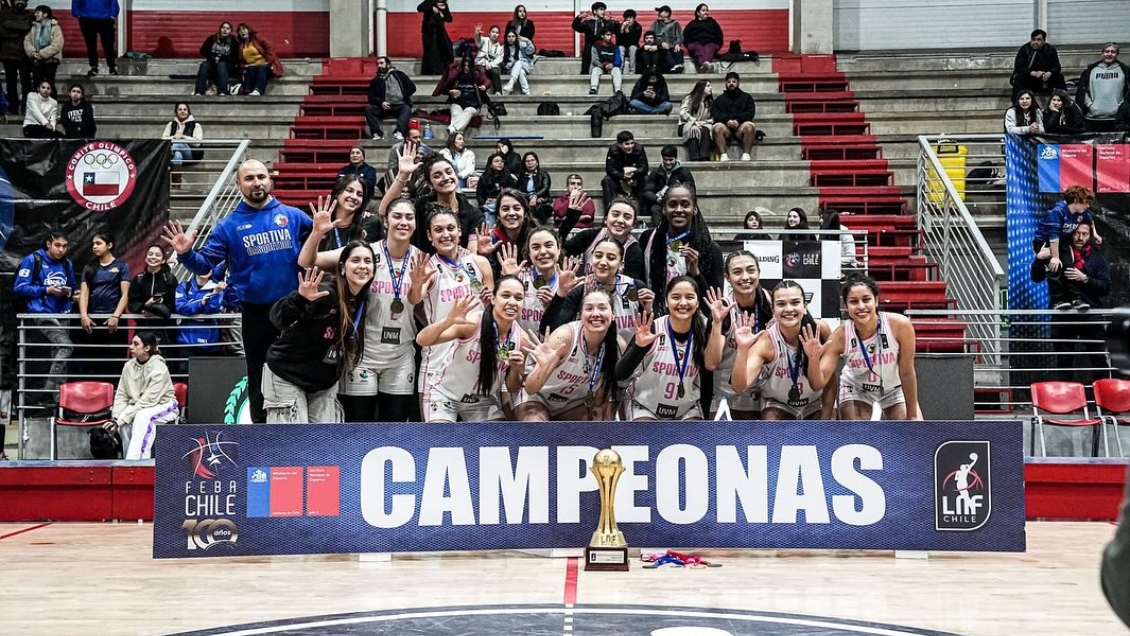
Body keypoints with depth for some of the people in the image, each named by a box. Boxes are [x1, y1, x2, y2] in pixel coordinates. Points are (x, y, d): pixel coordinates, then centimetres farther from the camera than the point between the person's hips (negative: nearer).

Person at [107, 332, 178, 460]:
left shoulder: (159, 368, -20)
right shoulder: (129, 366, -3)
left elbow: (147, 401, -24)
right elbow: (121, 396, 0)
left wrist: (121, 420, -27)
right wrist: (116, 418, -19)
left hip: (164, 406, -5)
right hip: (138, 407, 5)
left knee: (142, 416, -37)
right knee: (124, 422, -29)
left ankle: (135, 460, -42)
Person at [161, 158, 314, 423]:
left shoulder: (294, 216, 1)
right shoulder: (230, 225, 1)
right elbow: (205, 263, -2)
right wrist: (186, 254, -20)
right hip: (256, 314, 1)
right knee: (259, 378, 11)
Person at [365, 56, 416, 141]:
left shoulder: (399, 74, 12)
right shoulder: (376, 80, 17)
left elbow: (412, 87, 6)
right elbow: (371, 97, 7)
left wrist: (403, 97, -8)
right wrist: (381, 103, -12)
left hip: (400, 106, -2)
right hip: (385, 107, 2)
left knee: (407, 109, -34)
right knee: (369, 109, -23)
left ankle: (399, 132, -52)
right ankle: (377, 134, -35)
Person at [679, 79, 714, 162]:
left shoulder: (710, 101, 17)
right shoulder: (689, 98, 3)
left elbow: (712, 118, 12)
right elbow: (682, 113, -8)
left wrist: (705, 122, -9)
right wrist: (694, 121, -16)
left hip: (703, 125, 3)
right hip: (686, 125, -3)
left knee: (705, 130, -33)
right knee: (694, 129, -39)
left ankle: (705, 157, -48)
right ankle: (694, 158, -49)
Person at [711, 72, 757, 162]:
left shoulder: (747, 97, 20)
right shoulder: (719, 99, 21)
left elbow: (750, 114, 5)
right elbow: (715, 115, 5)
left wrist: (737, 120, -13)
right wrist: (727, 120, -16)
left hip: (740, 127, 0)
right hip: (725, 127, 0)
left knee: (749, 127, -33)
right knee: (717, 128, -33)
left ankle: (746, 154, -34)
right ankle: (723, 155, -39)